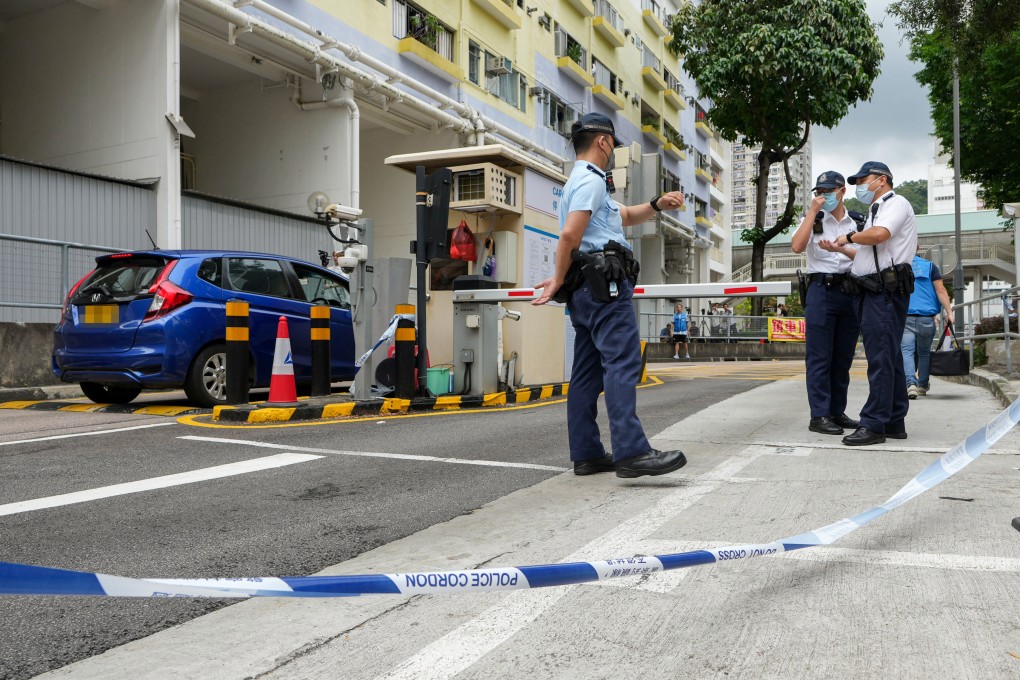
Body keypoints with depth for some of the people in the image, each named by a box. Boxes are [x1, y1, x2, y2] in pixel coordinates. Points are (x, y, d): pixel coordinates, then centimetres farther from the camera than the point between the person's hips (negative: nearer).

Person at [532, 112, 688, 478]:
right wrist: (559, 280, -9)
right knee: (622, 365, -18)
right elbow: (569, 234, -19)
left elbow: (625, 216, 31)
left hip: (586, 289, 11)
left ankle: (586, 454, 10)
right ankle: (631, 452, -25)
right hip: (604, 284, -11)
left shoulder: (580, 181, 27)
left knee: (587, 372, 7)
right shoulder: (591, 180, -6)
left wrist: (657, 204, 14)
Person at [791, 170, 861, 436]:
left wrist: (839, 249, -16)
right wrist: (813, 211, -8)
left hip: (851, 291, 4)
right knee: (820, 358, -6)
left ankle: (837, 412, 17)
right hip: (822, 289, -4)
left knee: (843, 357, 8)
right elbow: (797, 246, -11)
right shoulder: (813, 219, 7)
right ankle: (819, 415, -5)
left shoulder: (856, 222, 14)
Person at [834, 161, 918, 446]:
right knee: (888, 359, 11)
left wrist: (849, 237, -8)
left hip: (885, 292, -10)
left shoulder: (896, 203, -5)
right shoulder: (877, 210, 25)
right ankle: (894, 422, 15)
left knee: (880, 359, -12)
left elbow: (879, 234, -25)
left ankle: (873, 425, -13)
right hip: (872, 292, 10)